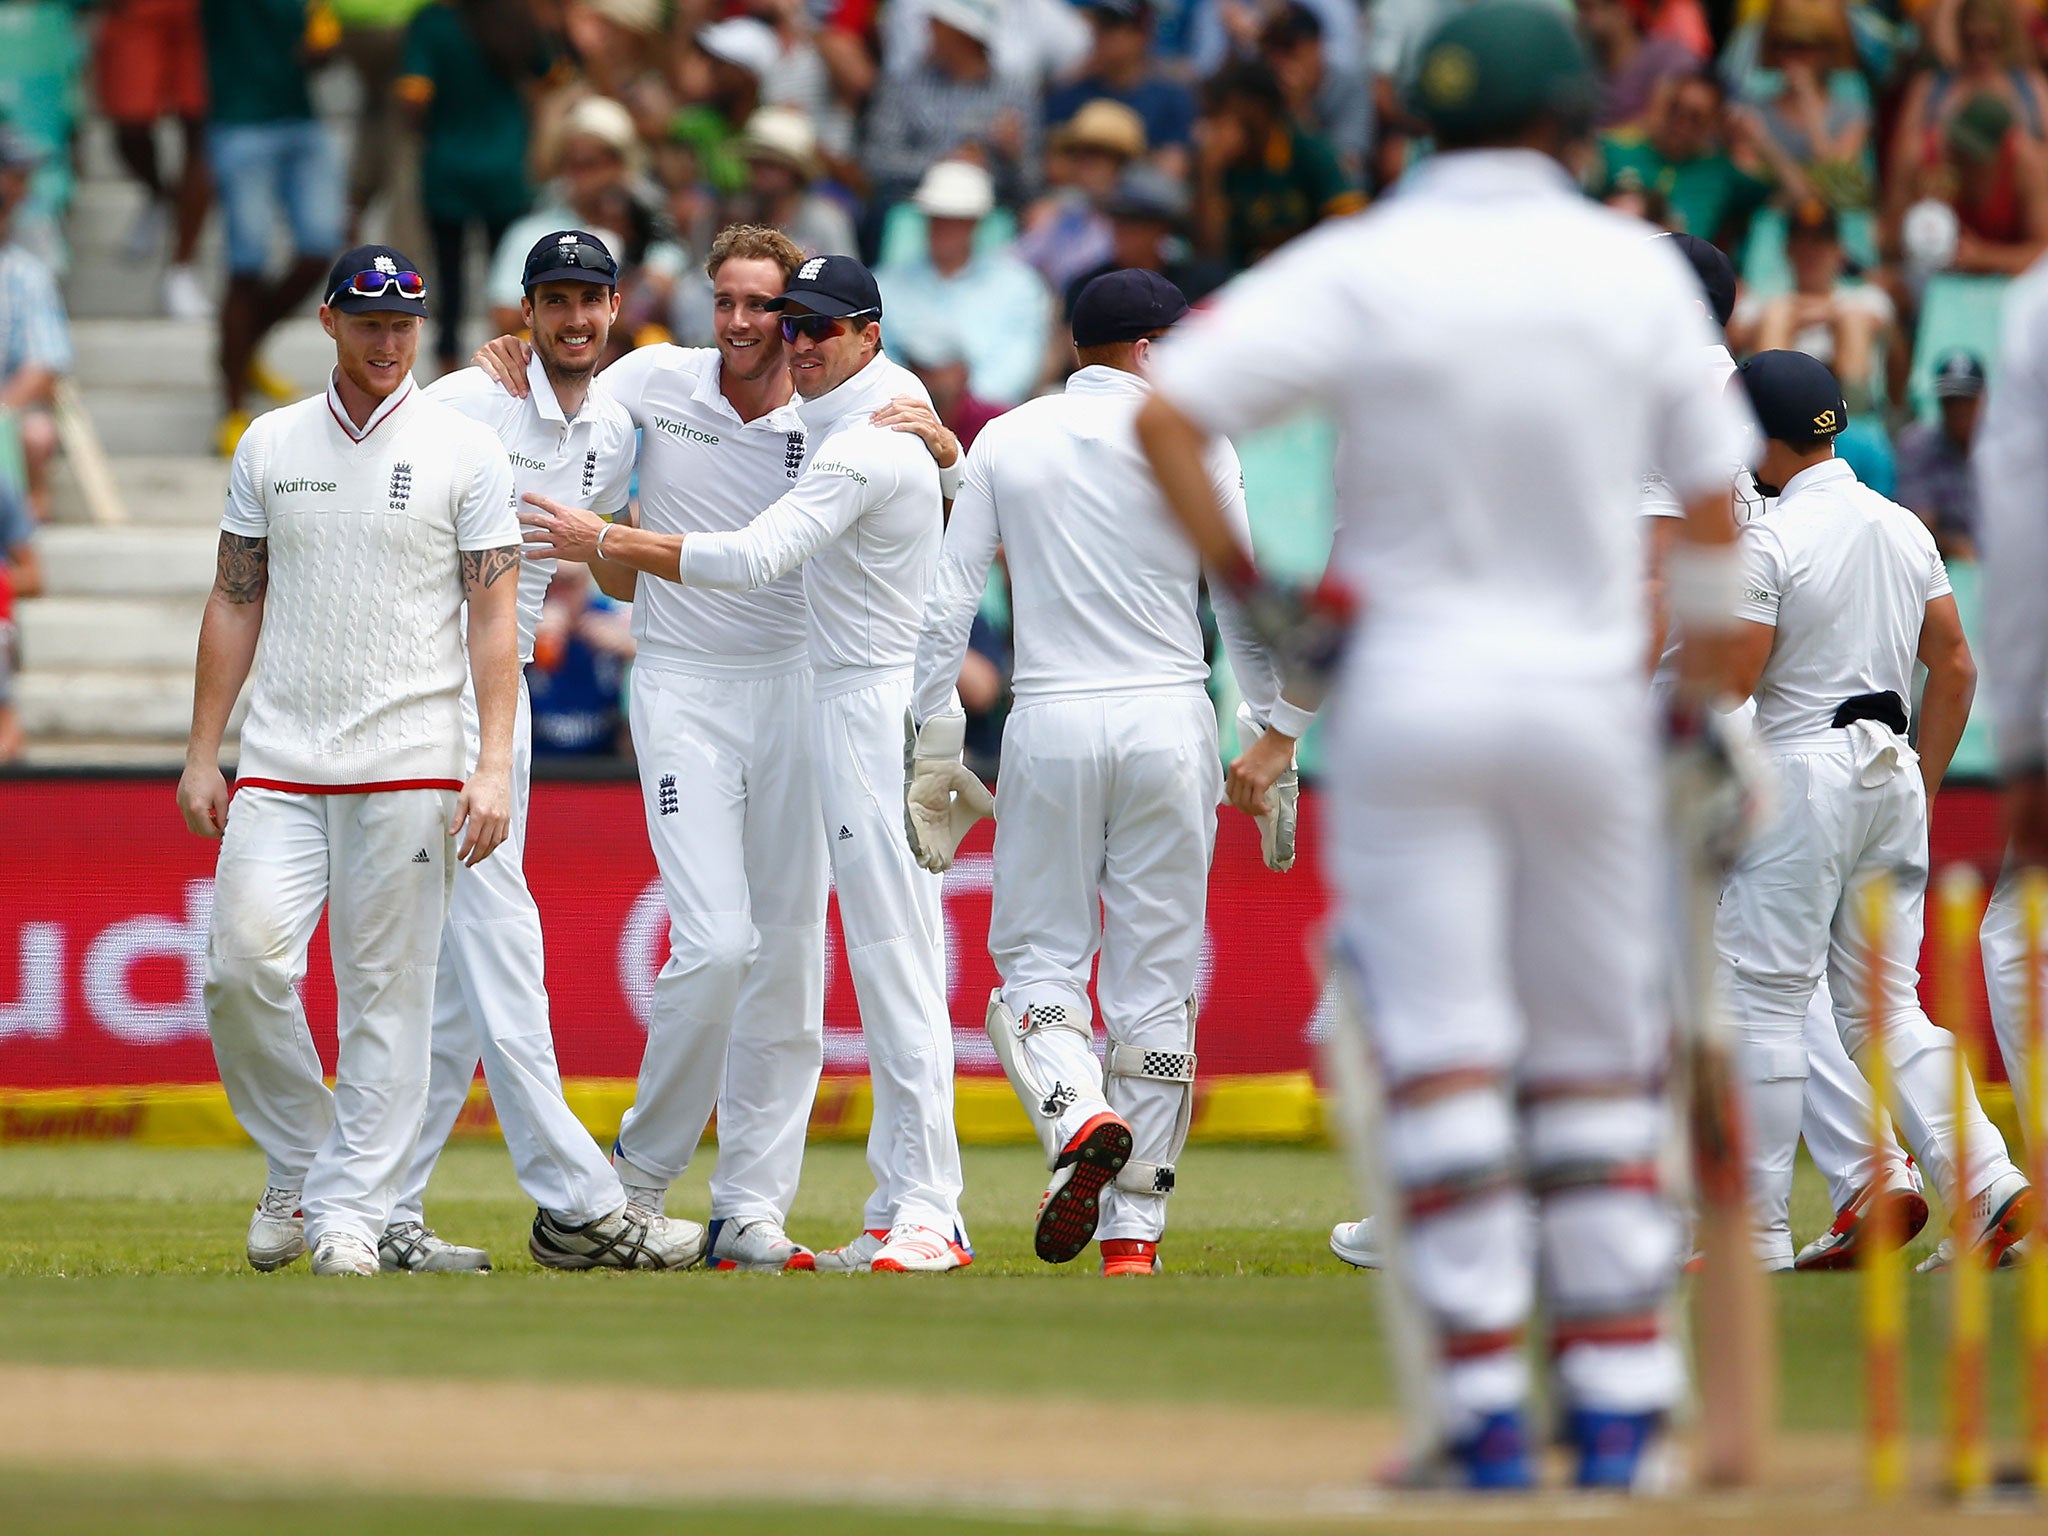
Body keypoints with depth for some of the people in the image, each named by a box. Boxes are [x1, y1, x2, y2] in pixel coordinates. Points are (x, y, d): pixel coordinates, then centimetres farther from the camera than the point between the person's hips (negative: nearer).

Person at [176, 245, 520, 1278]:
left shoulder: (464, 452, 2)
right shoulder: (270, 446, 11)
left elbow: (493, 616, -2)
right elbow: (235, 603, 13)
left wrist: (495, 768, -11)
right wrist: (200, 755, 7)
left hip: (410, 767, -2)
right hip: (278, 765, 2)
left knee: (385, 991, -3)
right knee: (243, 967, -9)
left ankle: (351, 1209, 4)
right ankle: (299, 1168, 10)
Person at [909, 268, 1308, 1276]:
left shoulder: (1004, 443, 6)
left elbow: (946, 605, 3)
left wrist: (936, 751, 6)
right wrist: (1276, 737, 9)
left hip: (1049, 729, 1)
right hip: (1169, 724, 0)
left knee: (1038, 956, 7)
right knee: (1155, 976, 4)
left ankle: (1079, 1118, -24)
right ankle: (1135, 1233, 3)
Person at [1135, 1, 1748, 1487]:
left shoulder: (1360, 267, -3)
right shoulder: (1638, 267, 1)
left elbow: (1165, 410, -11)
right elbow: (1711, 497, 7)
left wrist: (1250, 587, -3)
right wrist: (1707, 698, 17)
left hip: (1408, 683, -1)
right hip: (1587, 690, 1)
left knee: (1440, 1044, -2)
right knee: (1593, 1055, 10)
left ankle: (1482, 1404, -7)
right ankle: (1622, 1394, 7)